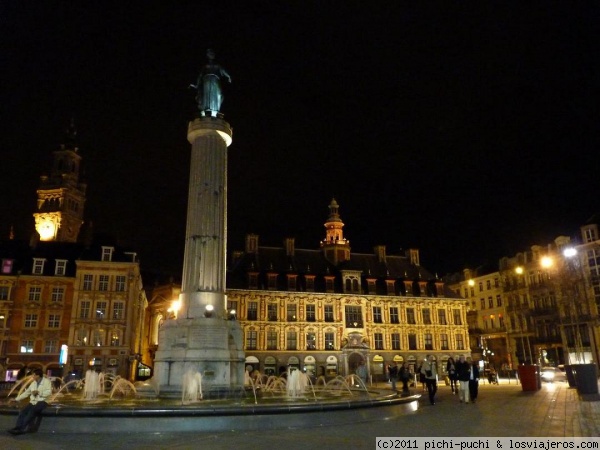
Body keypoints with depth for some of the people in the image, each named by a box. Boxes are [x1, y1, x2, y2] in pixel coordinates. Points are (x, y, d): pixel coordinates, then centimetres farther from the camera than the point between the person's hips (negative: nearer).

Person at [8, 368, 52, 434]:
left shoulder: (46, 381, -2)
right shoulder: (33, 383, 19)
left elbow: (49, 392, -14)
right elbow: (26, 392, 22)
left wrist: (38, 392, -16)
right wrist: (16, 399, 19)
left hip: (42, 402, -7)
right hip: (33, 402, 7)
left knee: (32, 411, -31)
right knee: (23, 411, -19)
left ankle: (22, 428, -29)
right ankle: (18, 428, -25)